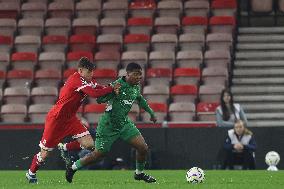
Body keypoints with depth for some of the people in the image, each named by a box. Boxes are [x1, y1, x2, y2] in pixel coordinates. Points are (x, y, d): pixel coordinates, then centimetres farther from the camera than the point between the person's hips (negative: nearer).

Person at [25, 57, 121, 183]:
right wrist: (112, 89, -28)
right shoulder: (77, 80, -25)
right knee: (45, 154, 2)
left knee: (89, 144, -9)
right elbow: (94, 93, -35)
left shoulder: (88, 81, 3)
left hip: (70, 119, 8)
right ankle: (31, 173, 28)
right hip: (56, 119, -8)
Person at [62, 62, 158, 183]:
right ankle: (72, 167, 24)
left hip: (124, 123, 7)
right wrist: (113, 91, -40)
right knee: (99, 154, 2)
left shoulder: (136, 87, 1)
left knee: (143, 148, -4)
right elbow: (99, 100, -25)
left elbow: (140, 99, 24)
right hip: (108, 126, -7)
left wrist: (151, 112, 30)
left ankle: (139, 173, 22)